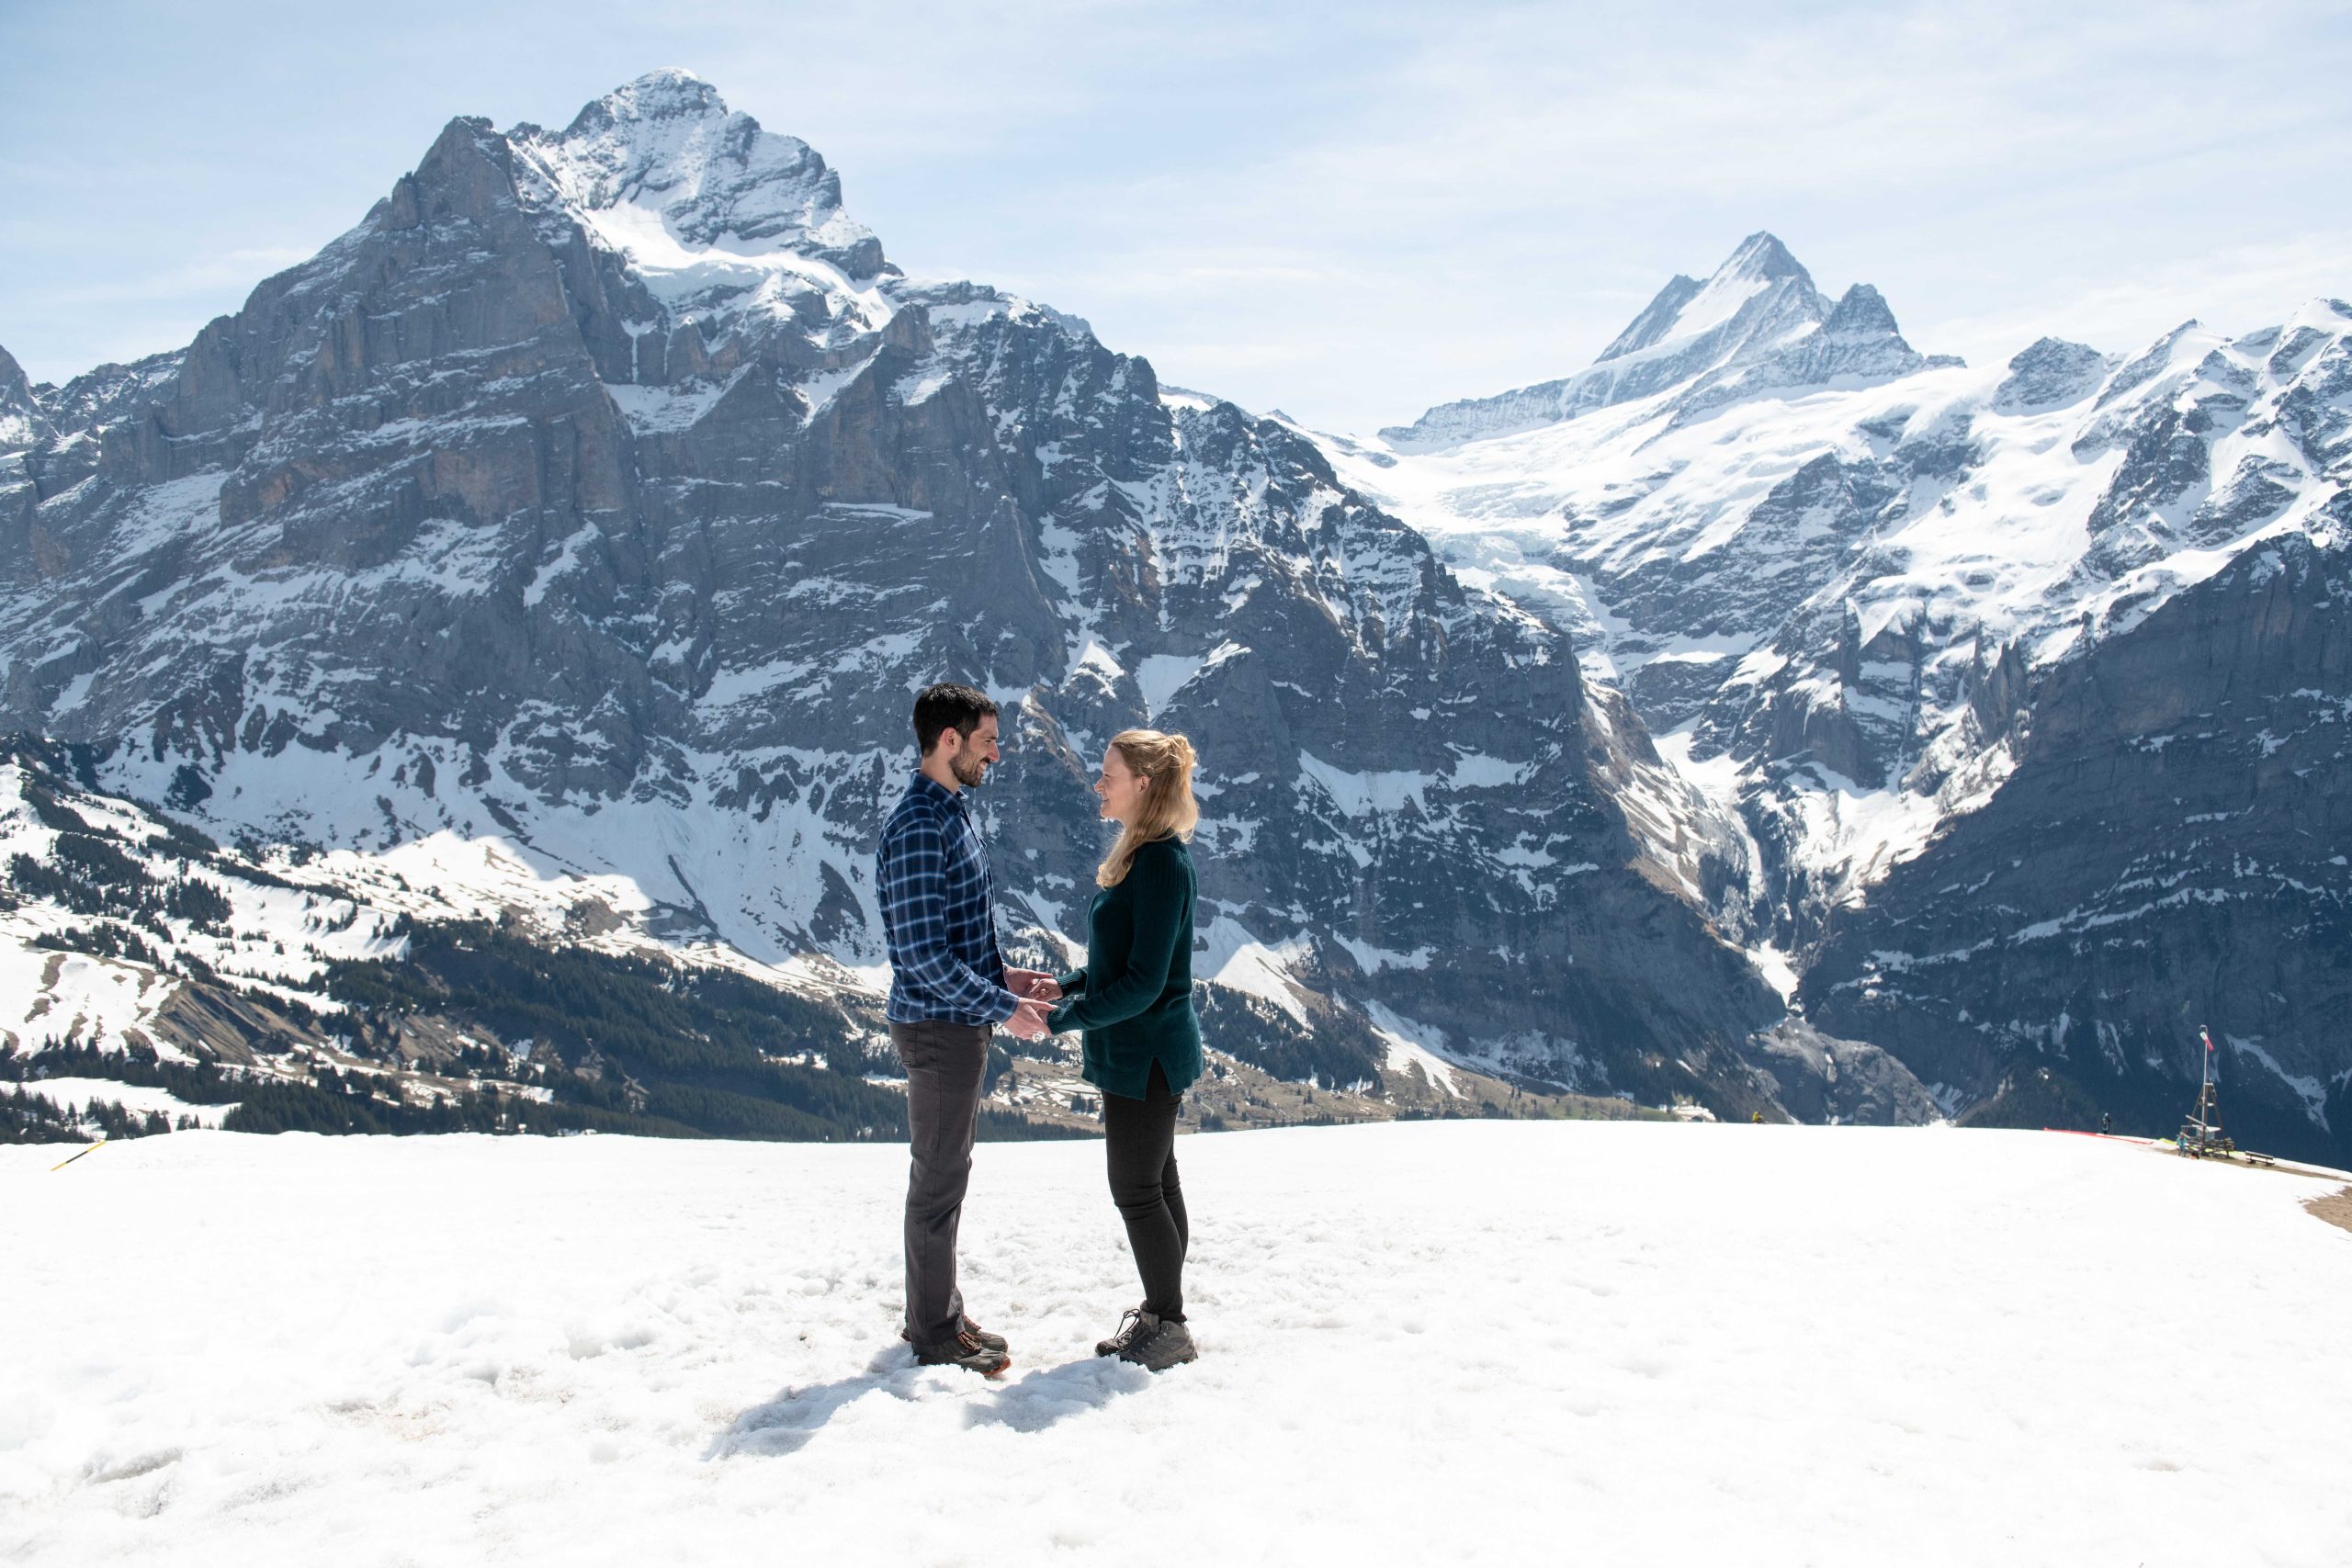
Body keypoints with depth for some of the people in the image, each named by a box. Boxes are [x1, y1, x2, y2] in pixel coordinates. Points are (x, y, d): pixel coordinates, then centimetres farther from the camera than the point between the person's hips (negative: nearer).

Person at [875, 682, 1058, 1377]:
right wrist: (1004, 1008, -19)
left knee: (947, 1174, 17)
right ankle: (935, 1334, 11)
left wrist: (1003, 976, 10)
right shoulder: (918, 826, -21)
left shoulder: (952, 812, 11)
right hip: (938, 1026, -10)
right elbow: (922, 952, -25)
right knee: (939, 1179, 0)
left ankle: (939, 1315, 29)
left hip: (960, 1021, 10)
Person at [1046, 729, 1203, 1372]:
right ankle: (1158, 1313, 27)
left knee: (1137, 1189, -1)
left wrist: (1060, 1019, -18)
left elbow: (1144, 982, -24)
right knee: (1154, 1183, 17)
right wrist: (1068, 983, 6)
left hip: (1146, 1054, -10)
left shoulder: (1161, 863, -21)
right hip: (1139, 1052, 10)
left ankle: (1169, 1328, 11)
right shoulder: (1141, 855, 10)